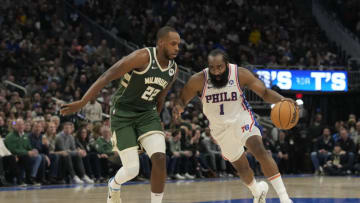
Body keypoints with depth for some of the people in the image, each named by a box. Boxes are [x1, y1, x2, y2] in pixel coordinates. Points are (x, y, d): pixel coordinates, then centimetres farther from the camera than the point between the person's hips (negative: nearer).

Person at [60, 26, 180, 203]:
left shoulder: (173, 69, 0)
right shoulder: (143, 57, -21)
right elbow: (107, 76, -21)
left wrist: (154, 121, 23)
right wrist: (82, 103, -25)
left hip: (147, 113, 5)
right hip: (123, 113, -5)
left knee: (160, 158, -18)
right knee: (132, 170, -7)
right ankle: (114, 185, 30)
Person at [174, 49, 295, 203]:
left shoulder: (240, 74, -20)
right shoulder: (198, 80, -19)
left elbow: (264, 92, -14)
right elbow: (182, 99, -8)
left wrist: (281, 100, -34)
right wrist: (178, 107, -33)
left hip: (242, 119, -2)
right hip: (220, 128, 3)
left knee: (259, 150, -28)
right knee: (241, 167, 15)